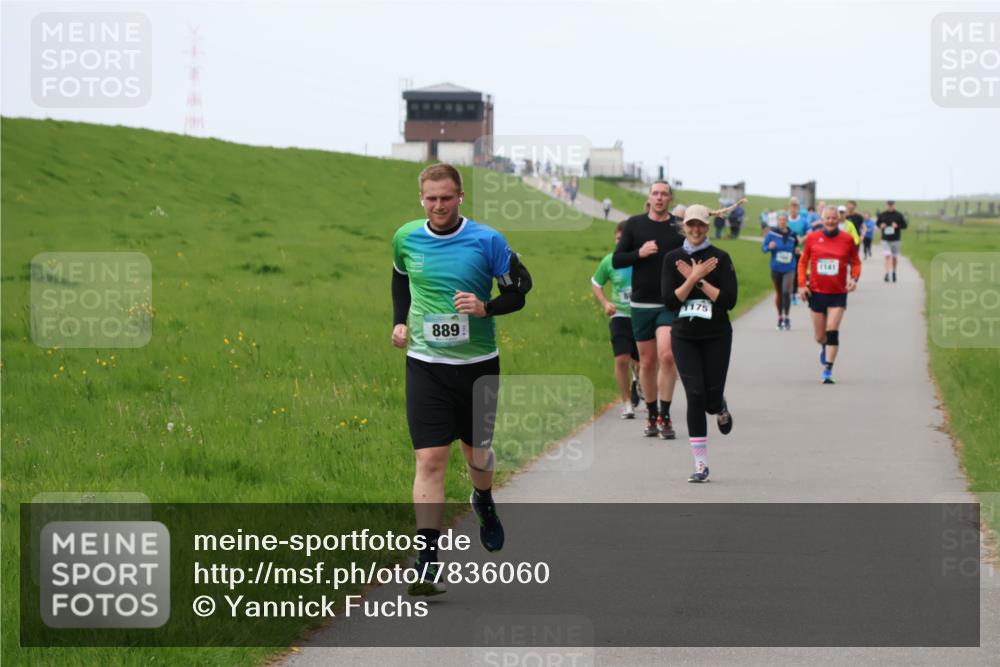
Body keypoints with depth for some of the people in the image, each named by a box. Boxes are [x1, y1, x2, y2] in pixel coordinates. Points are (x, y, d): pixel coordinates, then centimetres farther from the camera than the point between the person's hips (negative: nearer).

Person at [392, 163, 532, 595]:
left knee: (477, 451, 15)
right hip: (426, 364, 0)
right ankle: (427, 562, -11)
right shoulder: (406, 238, 0)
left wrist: (486, 307, -19)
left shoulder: (487, 241, -8)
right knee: (430, 460, -10)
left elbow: (520, 289, -1)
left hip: (478, 363, 0)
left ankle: (483, 503, 52)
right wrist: (400, 321, 11)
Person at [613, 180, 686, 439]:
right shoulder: (634, 224, 5)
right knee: (647, 362, 7)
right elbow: (616, 260, 4)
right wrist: (639, 253, -12)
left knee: (667, 355, -18)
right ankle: (651, 416, 21)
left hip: (671, 303, -2)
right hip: (641, 303, 2)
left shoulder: (680, 227, 2)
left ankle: (665, 416, -10)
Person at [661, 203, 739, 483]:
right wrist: (694, 277, -14)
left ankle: (721, 410, 40)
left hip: (716, 336, -1)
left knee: (711, 398, -1)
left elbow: (729, 300, -10)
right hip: (685, 337, 1)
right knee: (695, 395, -10)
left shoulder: (720, 258, -3)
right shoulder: (673, 259, 3)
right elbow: (669, 300, -6)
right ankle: (701, 465, -5)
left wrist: (699, 281, -13)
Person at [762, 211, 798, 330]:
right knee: (778, 293, 10)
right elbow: (763, 248, -2)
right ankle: (780, 317, 27)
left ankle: (786, 318, -3)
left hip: (789, 268, 0)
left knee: (786, 291, -16)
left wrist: (797, 249, -5)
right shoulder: (772, 234, -5)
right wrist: (769, 247, -23)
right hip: (776, 268, 0)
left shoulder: (792, 235, 1)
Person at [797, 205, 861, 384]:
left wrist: (854, 278, -9)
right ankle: (824, 347, 47)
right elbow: (803, 262, 8)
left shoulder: (847, 239, -2)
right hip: (816, 292, 1)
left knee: (832, 331, -15)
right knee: (820, 336, 9)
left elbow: (855, 262, 9)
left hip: (838, 294, -1)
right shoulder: (812, 238, -1)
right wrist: (802, 284, -2)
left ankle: (828, 371, -10)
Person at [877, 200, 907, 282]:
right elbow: (877, 223, 14)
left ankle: (894, 272, 30)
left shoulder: (898, 215, -1)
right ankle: (887, 274, -15)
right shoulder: (882, 215, 2)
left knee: (894, 257, 9)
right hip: (885, 239, 0)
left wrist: (897, 226, -17)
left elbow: (905, 225, 2)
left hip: (895, 239, 0)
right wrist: (880, 225, -9)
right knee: (887, 256, -13)